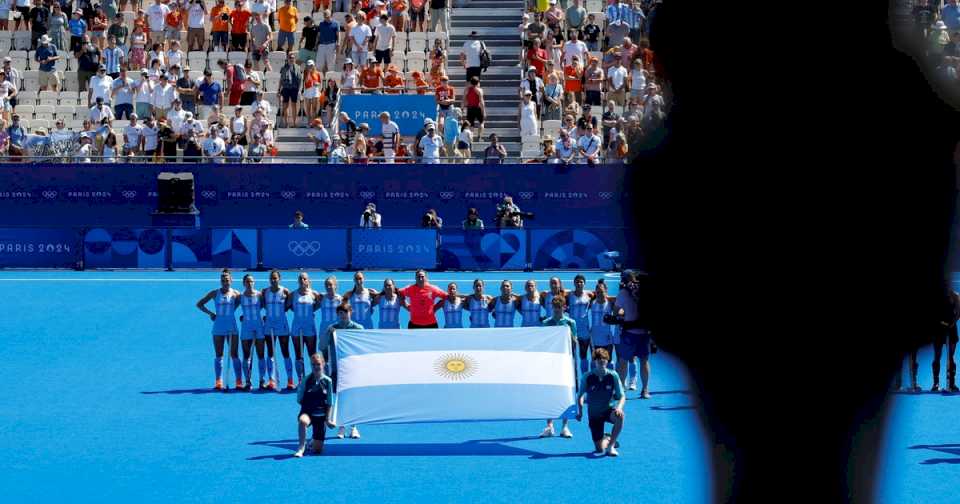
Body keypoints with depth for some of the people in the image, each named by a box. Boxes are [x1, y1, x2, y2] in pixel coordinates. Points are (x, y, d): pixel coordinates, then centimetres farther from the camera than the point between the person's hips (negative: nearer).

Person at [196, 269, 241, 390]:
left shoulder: (235, 294, -2)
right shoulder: (215, 293, 1)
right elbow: (199, 304, 6)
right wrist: (210, 313, -5)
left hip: (232, 328, -1)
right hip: (218, 328, 1)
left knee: (234, 355, 1)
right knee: (218, 355, 3)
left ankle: (239, 382, 5)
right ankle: (218, 382, 7)